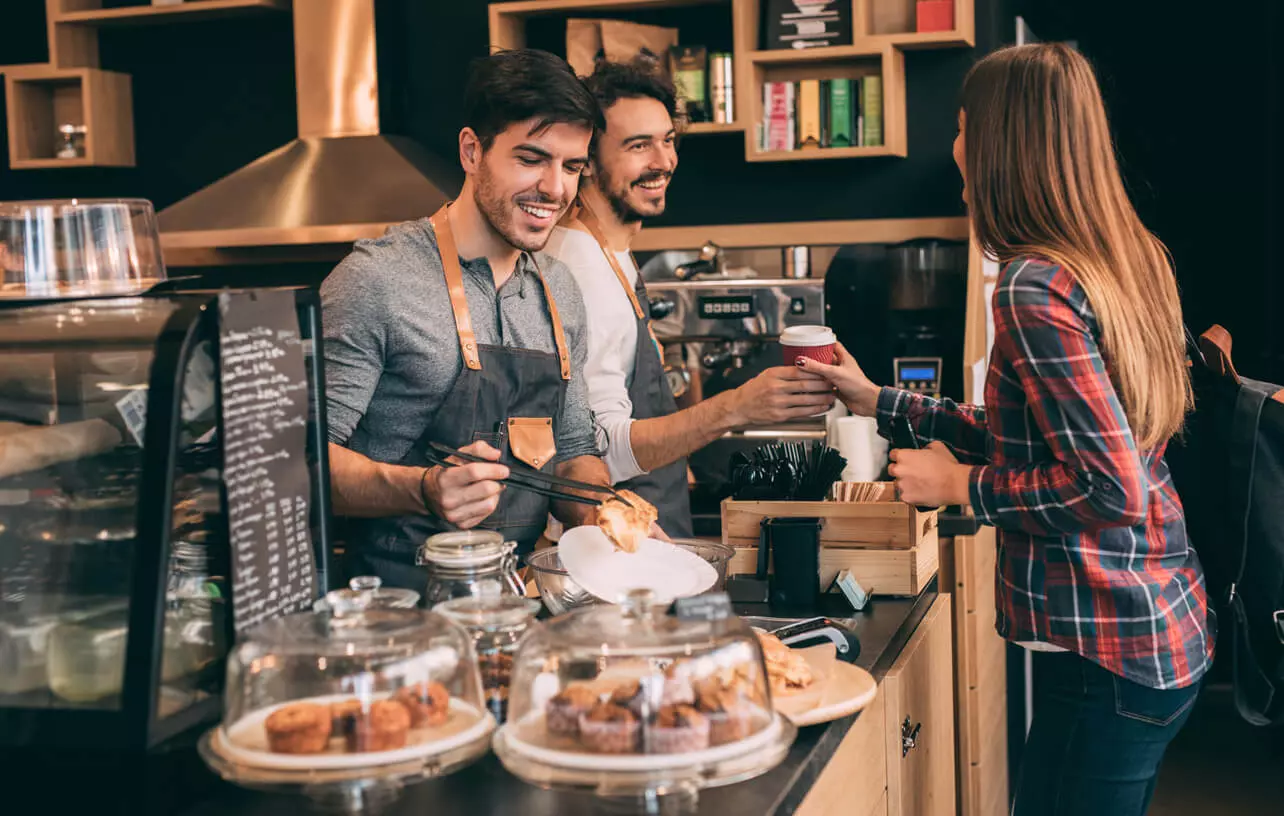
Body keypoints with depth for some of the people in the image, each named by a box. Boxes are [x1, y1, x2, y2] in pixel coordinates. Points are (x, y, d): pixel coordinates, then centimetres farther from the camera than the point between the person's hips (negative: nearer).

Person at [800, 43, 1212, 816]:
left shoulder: (1036, 287, -20)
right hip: (1168, 627, 9)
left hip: (1107, 651, -9)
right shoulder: (1128, 258, 8)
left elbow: (1115, 489, -23)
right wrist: (878, 401, 19)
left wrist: (963, 485, -11)